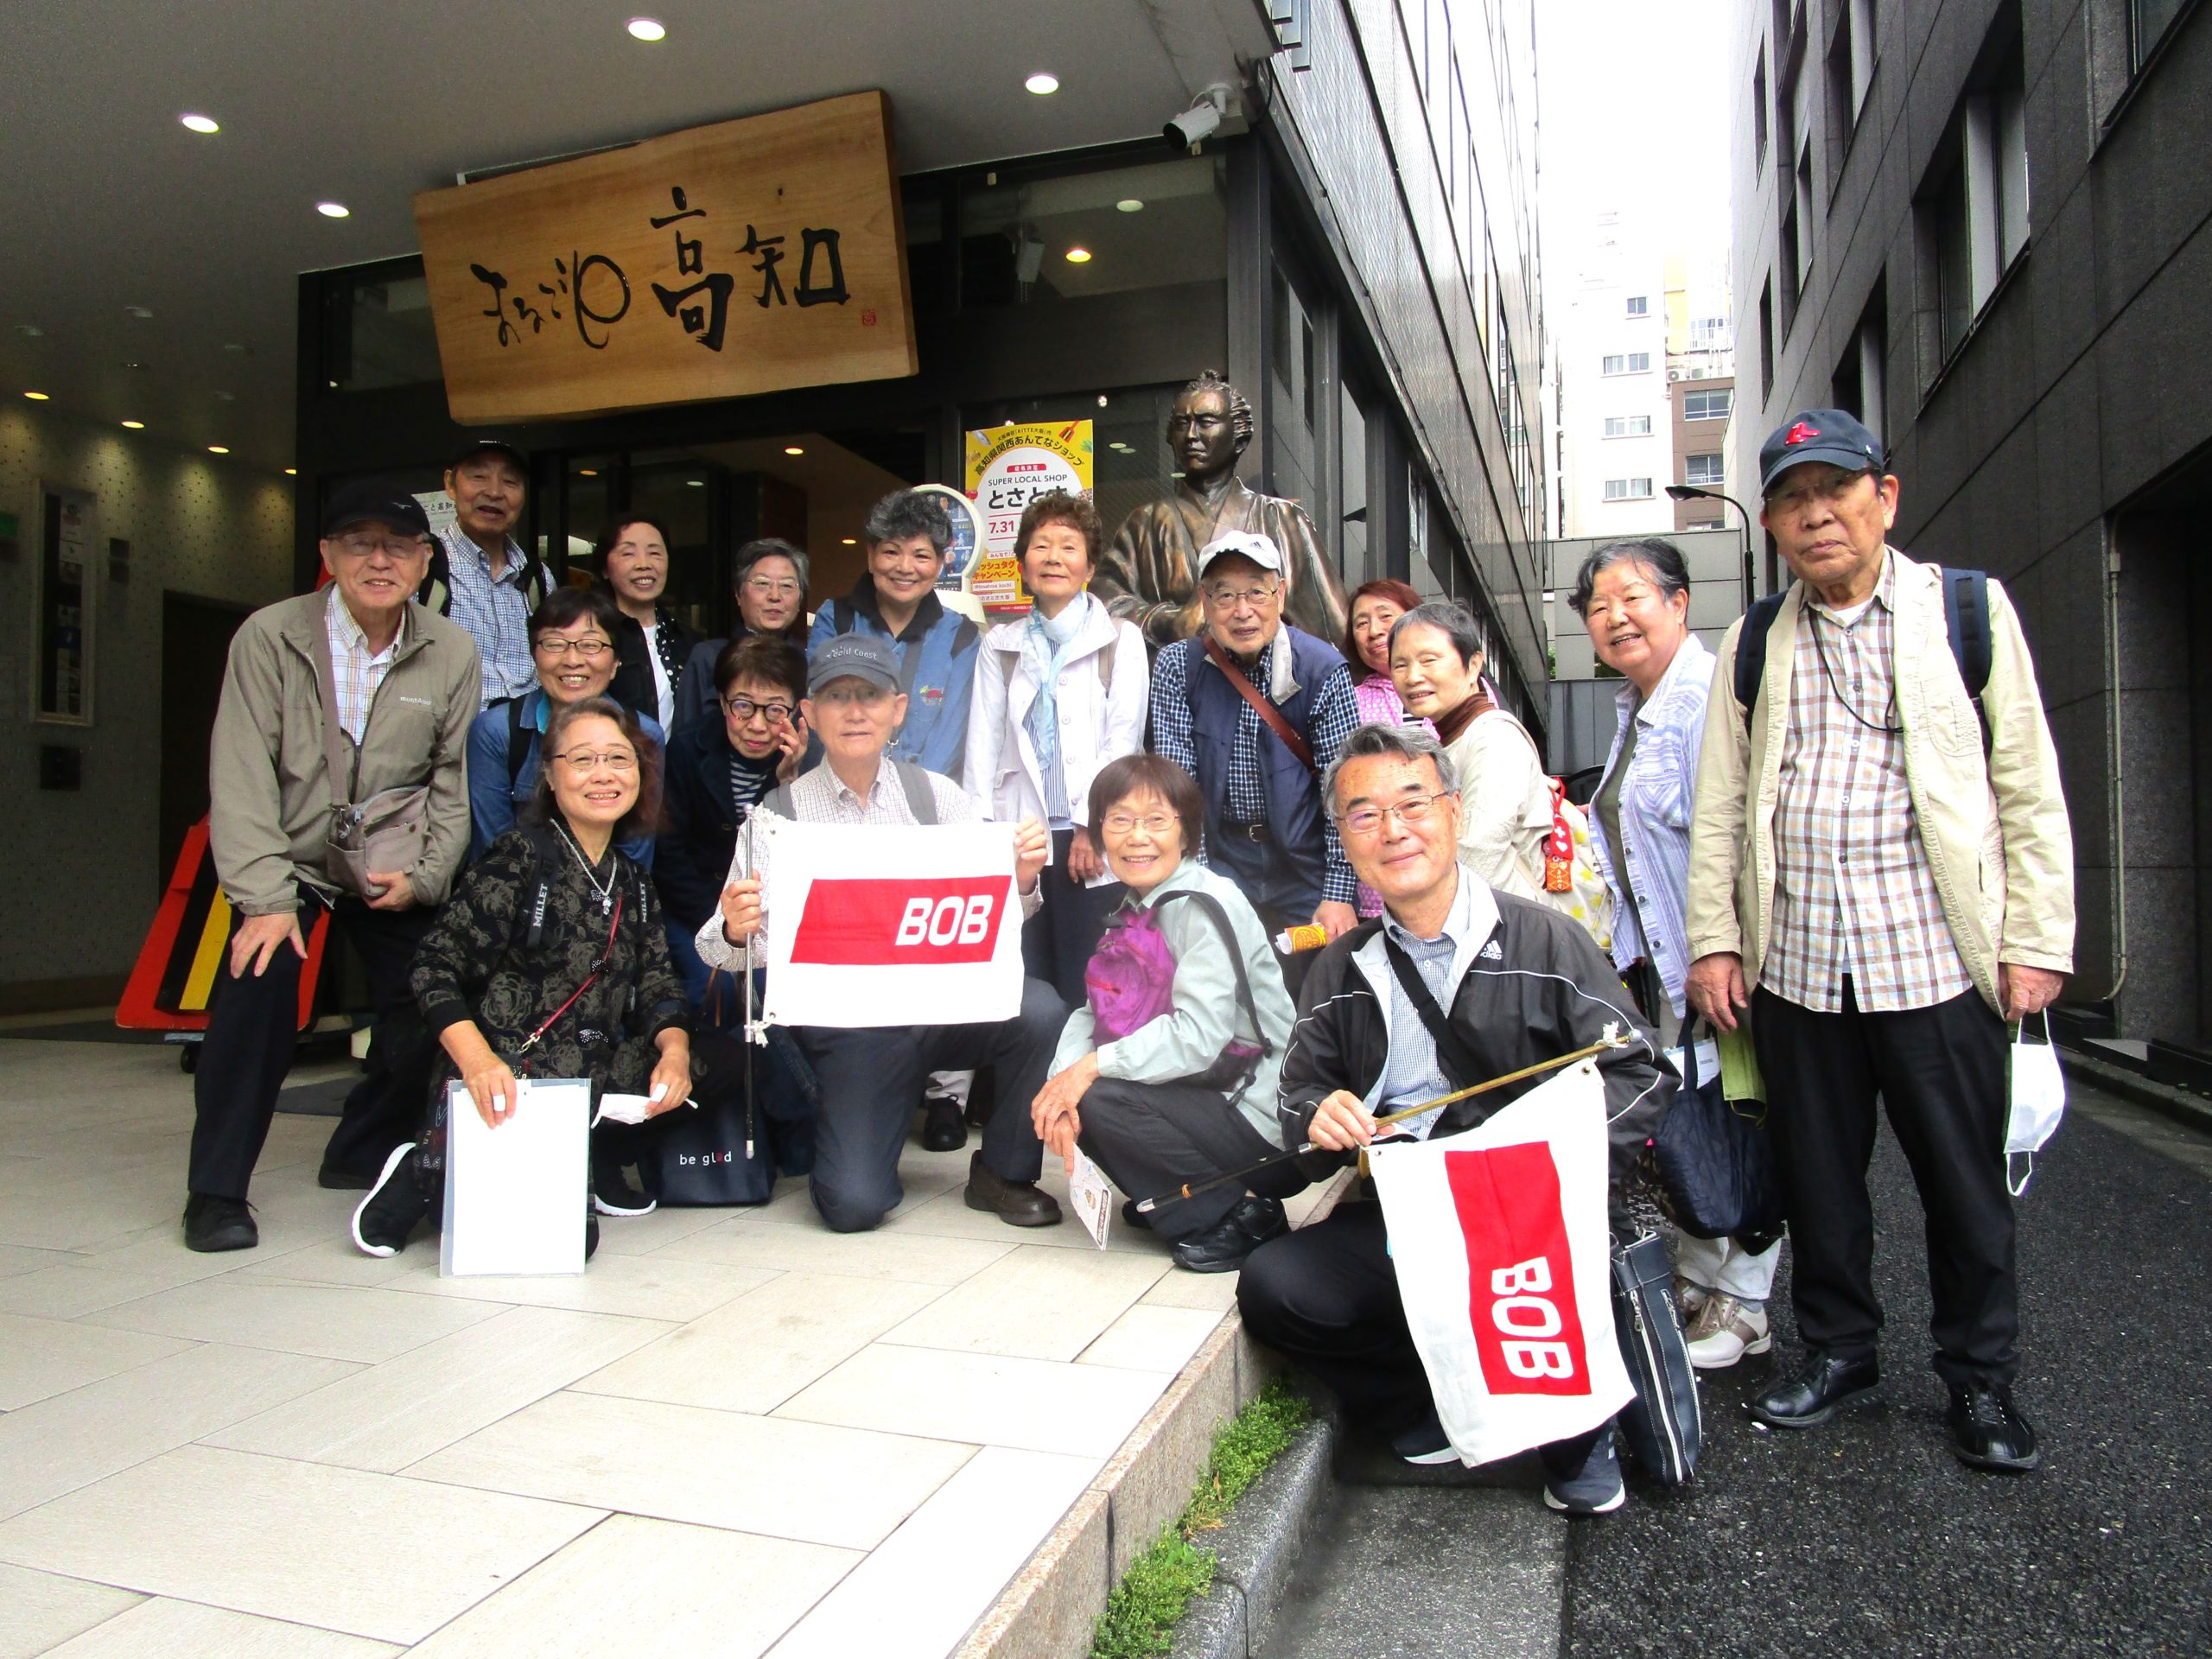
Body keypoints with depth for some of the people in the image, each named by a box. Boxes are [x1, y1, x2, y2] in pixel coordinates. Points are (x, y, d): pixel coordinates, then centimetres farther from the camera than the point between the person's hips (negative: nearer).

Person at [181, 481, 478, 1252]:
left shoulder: (452, 653, -5)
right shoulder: (270, 637, -11)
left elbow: (455, 778, 2)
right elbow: (241, 776, -15)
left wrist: (426, 876, -7)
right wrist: (265, 897, -21)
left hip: (393, 870, 3)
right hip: (289, 859, -2)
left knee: (428, 1002, -7)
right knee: (260, 973, -23)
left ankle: (363, 1154, 20)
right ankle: (217, 1189, -8)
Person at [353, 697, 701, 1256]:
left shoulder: (632, 883, 13)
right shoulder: (520, 858, -8)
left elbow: (656, 983, 8)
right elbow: (435, 968, -12)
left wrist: (675, 1047, -14)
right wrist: (476, 1059, -27)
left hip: (590, 1095, 7)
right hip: (504, 1093, -7)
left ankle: (594, 1173, 7)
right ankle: (429, 1174, 5)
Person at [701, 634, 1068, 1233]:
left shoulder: (936, 794, 3)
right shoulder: (778, 815, -1)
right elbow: (722, 949, -4)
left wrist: (1022, 879, -21)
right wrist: (734, 931, -28)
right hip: (847, 1028, -1)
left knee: (1040, 1009, -28)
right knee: (854, 1206, -15)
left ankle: (1004, 1173, -1)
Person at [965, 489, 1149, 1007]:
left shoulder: (1120, 639, 6)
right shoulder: (1000, 645, 15)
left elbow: (1123, 740, -1)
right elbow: (983, 741, 9)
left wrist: (1093, 827, -8)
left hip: (1090, 842, -2)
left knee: (1087, 992, -1)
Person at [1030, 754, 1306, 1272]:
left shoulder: (1207, 905, -17)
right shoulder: (1133, 908, 9)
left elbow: (1199, 1036, -26)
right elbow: (1094, 1011, 3)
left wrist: (1093, 1065, -21)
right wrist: (1066, 1074, -16)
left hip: (1266, 1124, -8)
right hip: (1201, 1099, 8)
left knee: (1101, 1099, -22)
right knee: (1072, 1097, -3)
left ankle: (1242, 1213, -6)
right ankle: (1174, 1200, 12)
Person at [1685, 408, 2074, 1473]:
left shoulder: (1968, 611, 4)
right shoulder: (1753, 646, 11)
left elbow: (2029, 787, 2)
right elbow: (1719, 806, 10)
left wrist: (2035, 940, -3)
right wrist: (1714, 938, 3)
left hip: (1936, 956, -2)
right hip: (1795, 965, 2)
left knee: (1966, 1181, 6)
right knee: (1816, 1174, 11)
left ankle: (1980, 1379, 24)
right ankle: (1837, 1347, 29)